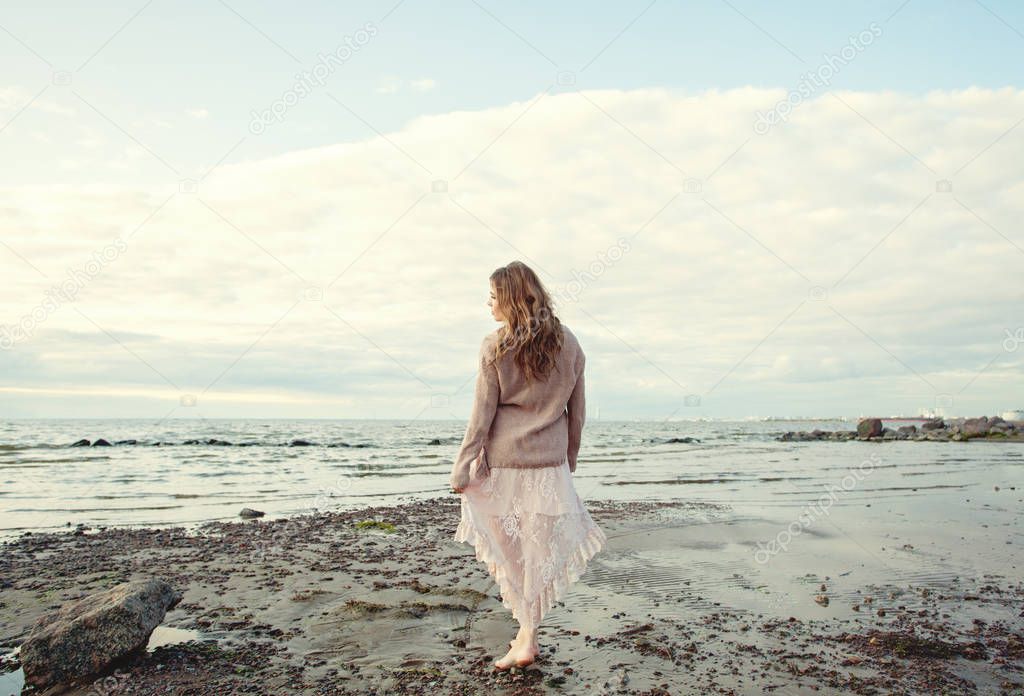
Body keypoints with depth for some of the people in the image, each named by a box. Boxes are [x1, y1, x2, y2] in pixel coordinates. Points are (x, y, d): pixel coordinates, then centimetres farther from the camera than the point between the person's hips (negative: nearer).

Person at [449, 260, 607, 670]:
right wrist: (571, 456, 20)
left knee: (510, 549, 9)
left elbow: (482, 414, -8)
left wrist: (462, 468, -1)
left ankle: (527, 636, 16)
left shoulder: (495, 346, -8)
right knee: (540, 549, 11)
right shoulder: (568, 343, 3)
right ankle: (527, 637, 17)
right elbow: (577, 411, 8)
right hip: (550, 462, 3)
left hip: (502, 460, -3)